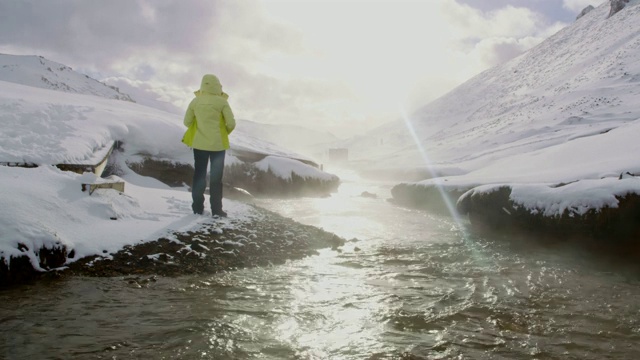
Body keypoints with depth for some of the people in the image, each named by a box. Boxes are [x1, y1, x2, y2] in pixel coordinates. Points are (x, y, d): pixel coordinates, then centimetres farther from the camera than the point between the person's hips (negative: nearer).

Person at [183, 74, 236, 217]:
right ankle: (216, 209, 4)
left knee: (199, 175, 12)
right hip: (218, 144, -3)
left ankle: (198, 207, 14)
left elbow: (187, 122, 4)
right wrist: (225, 133, 9)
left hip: (199, 143, 3)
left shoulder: (195, 102, -1)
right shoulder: (221, 102, -10)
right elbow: (231, 123, -12)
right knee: (216, 177, 4)